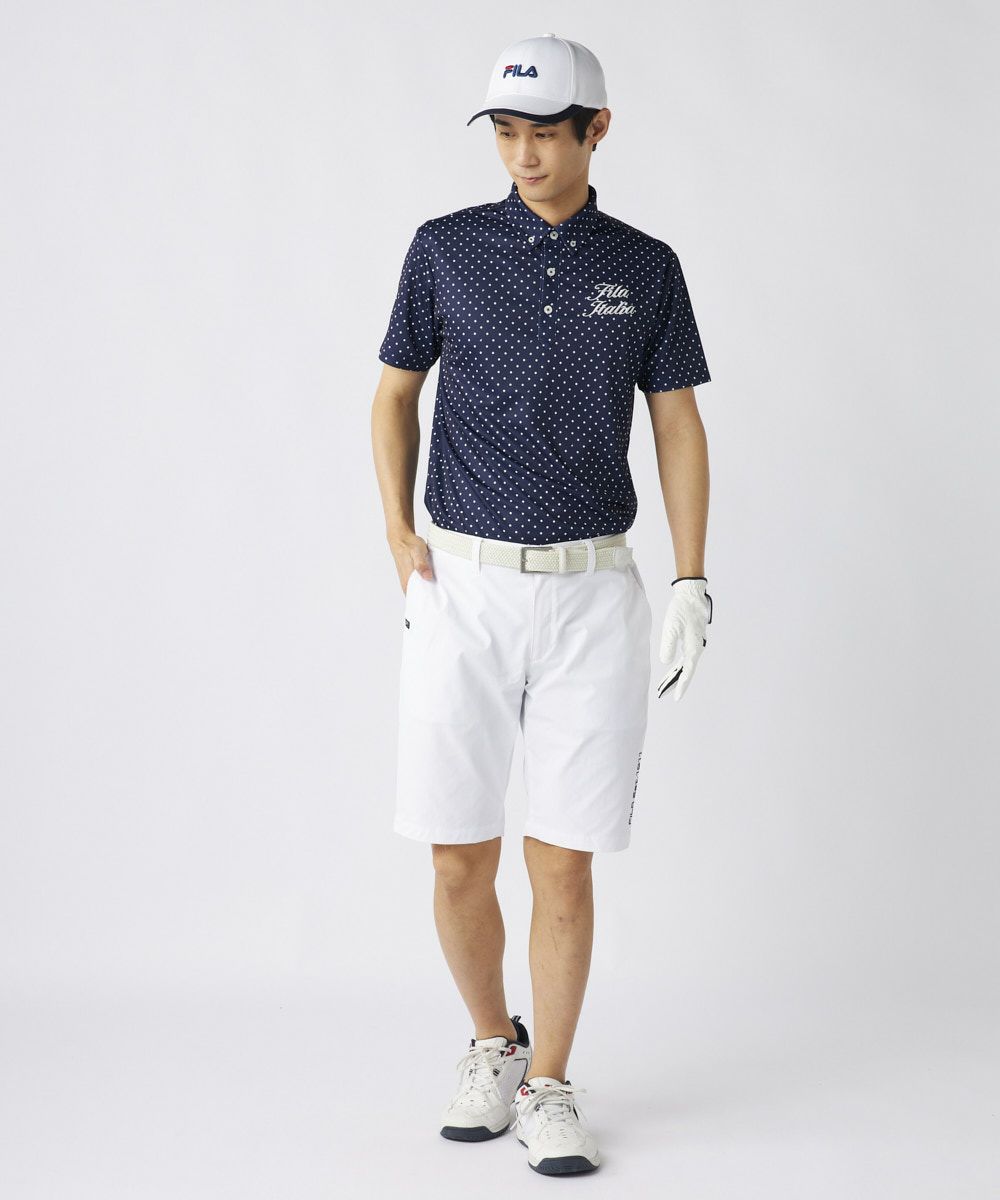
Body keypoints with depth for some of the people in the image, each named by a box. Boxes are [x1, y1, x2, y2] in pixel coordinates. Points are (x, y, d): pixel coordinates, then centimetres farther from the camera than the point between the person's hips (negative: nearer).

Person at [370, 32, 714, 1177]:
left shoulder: (645, 266, 4)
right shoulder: (446, 247, 2)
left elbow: (679, 427, 6)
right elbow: (395, 394, 11)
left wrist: (693, 585, -3)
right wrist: (398, 533, -2)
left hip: (591, 591, 0)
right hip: (463, 587, 0)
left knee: (562, 861, -1)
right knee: (459, 863, 1)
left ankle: (549, 1088, 15)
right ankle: (491, 1047, 27)